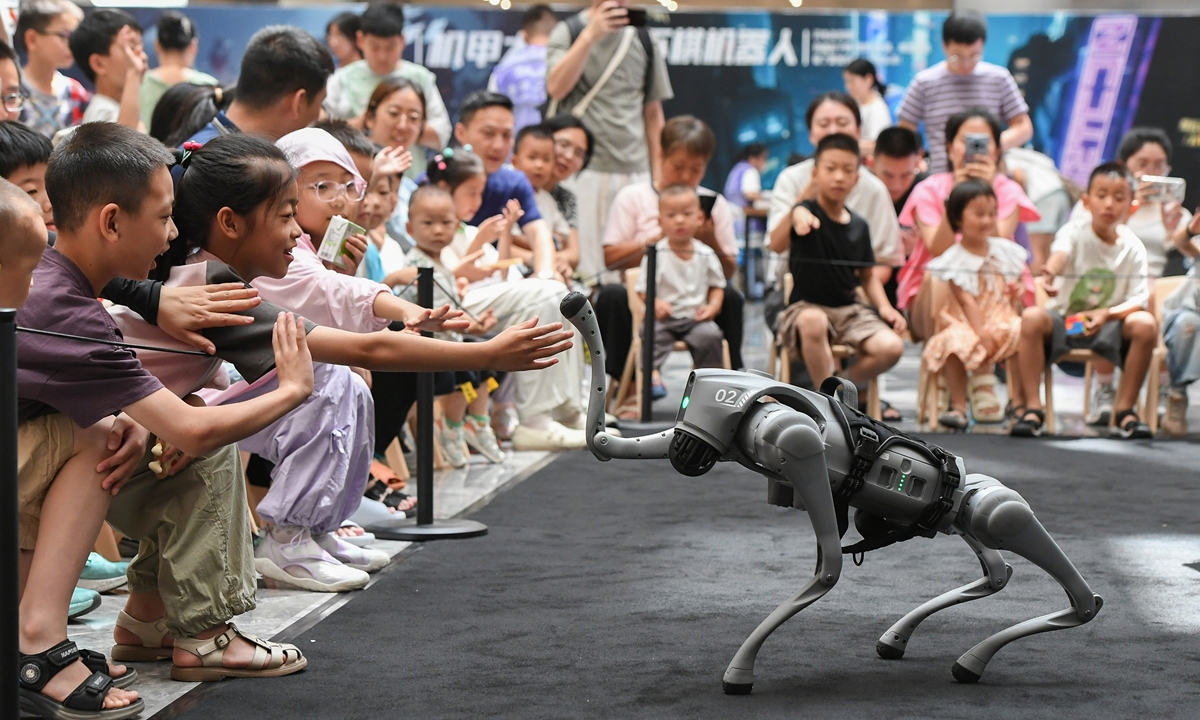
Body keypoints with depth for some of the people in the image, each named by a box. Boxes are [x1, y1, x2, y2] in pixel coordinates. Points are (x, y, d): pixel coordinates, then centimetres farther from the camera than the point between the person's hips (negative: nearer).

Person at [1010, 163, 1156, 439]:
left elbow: (1138, 300, -6)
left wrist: (1107, 314, -26)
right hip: (1063, 320, -1)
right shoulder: (1074, 232, -10)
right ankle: (1033, 408, -27)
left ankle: (1125, 409, -14)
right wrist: (1050, 272, -59)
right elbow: (1060, 253, -34)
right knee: (1032, 317, -32)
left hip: (1109, 326, 1)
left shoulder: (1133, 247, -3)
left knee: (1145, 324, -28)